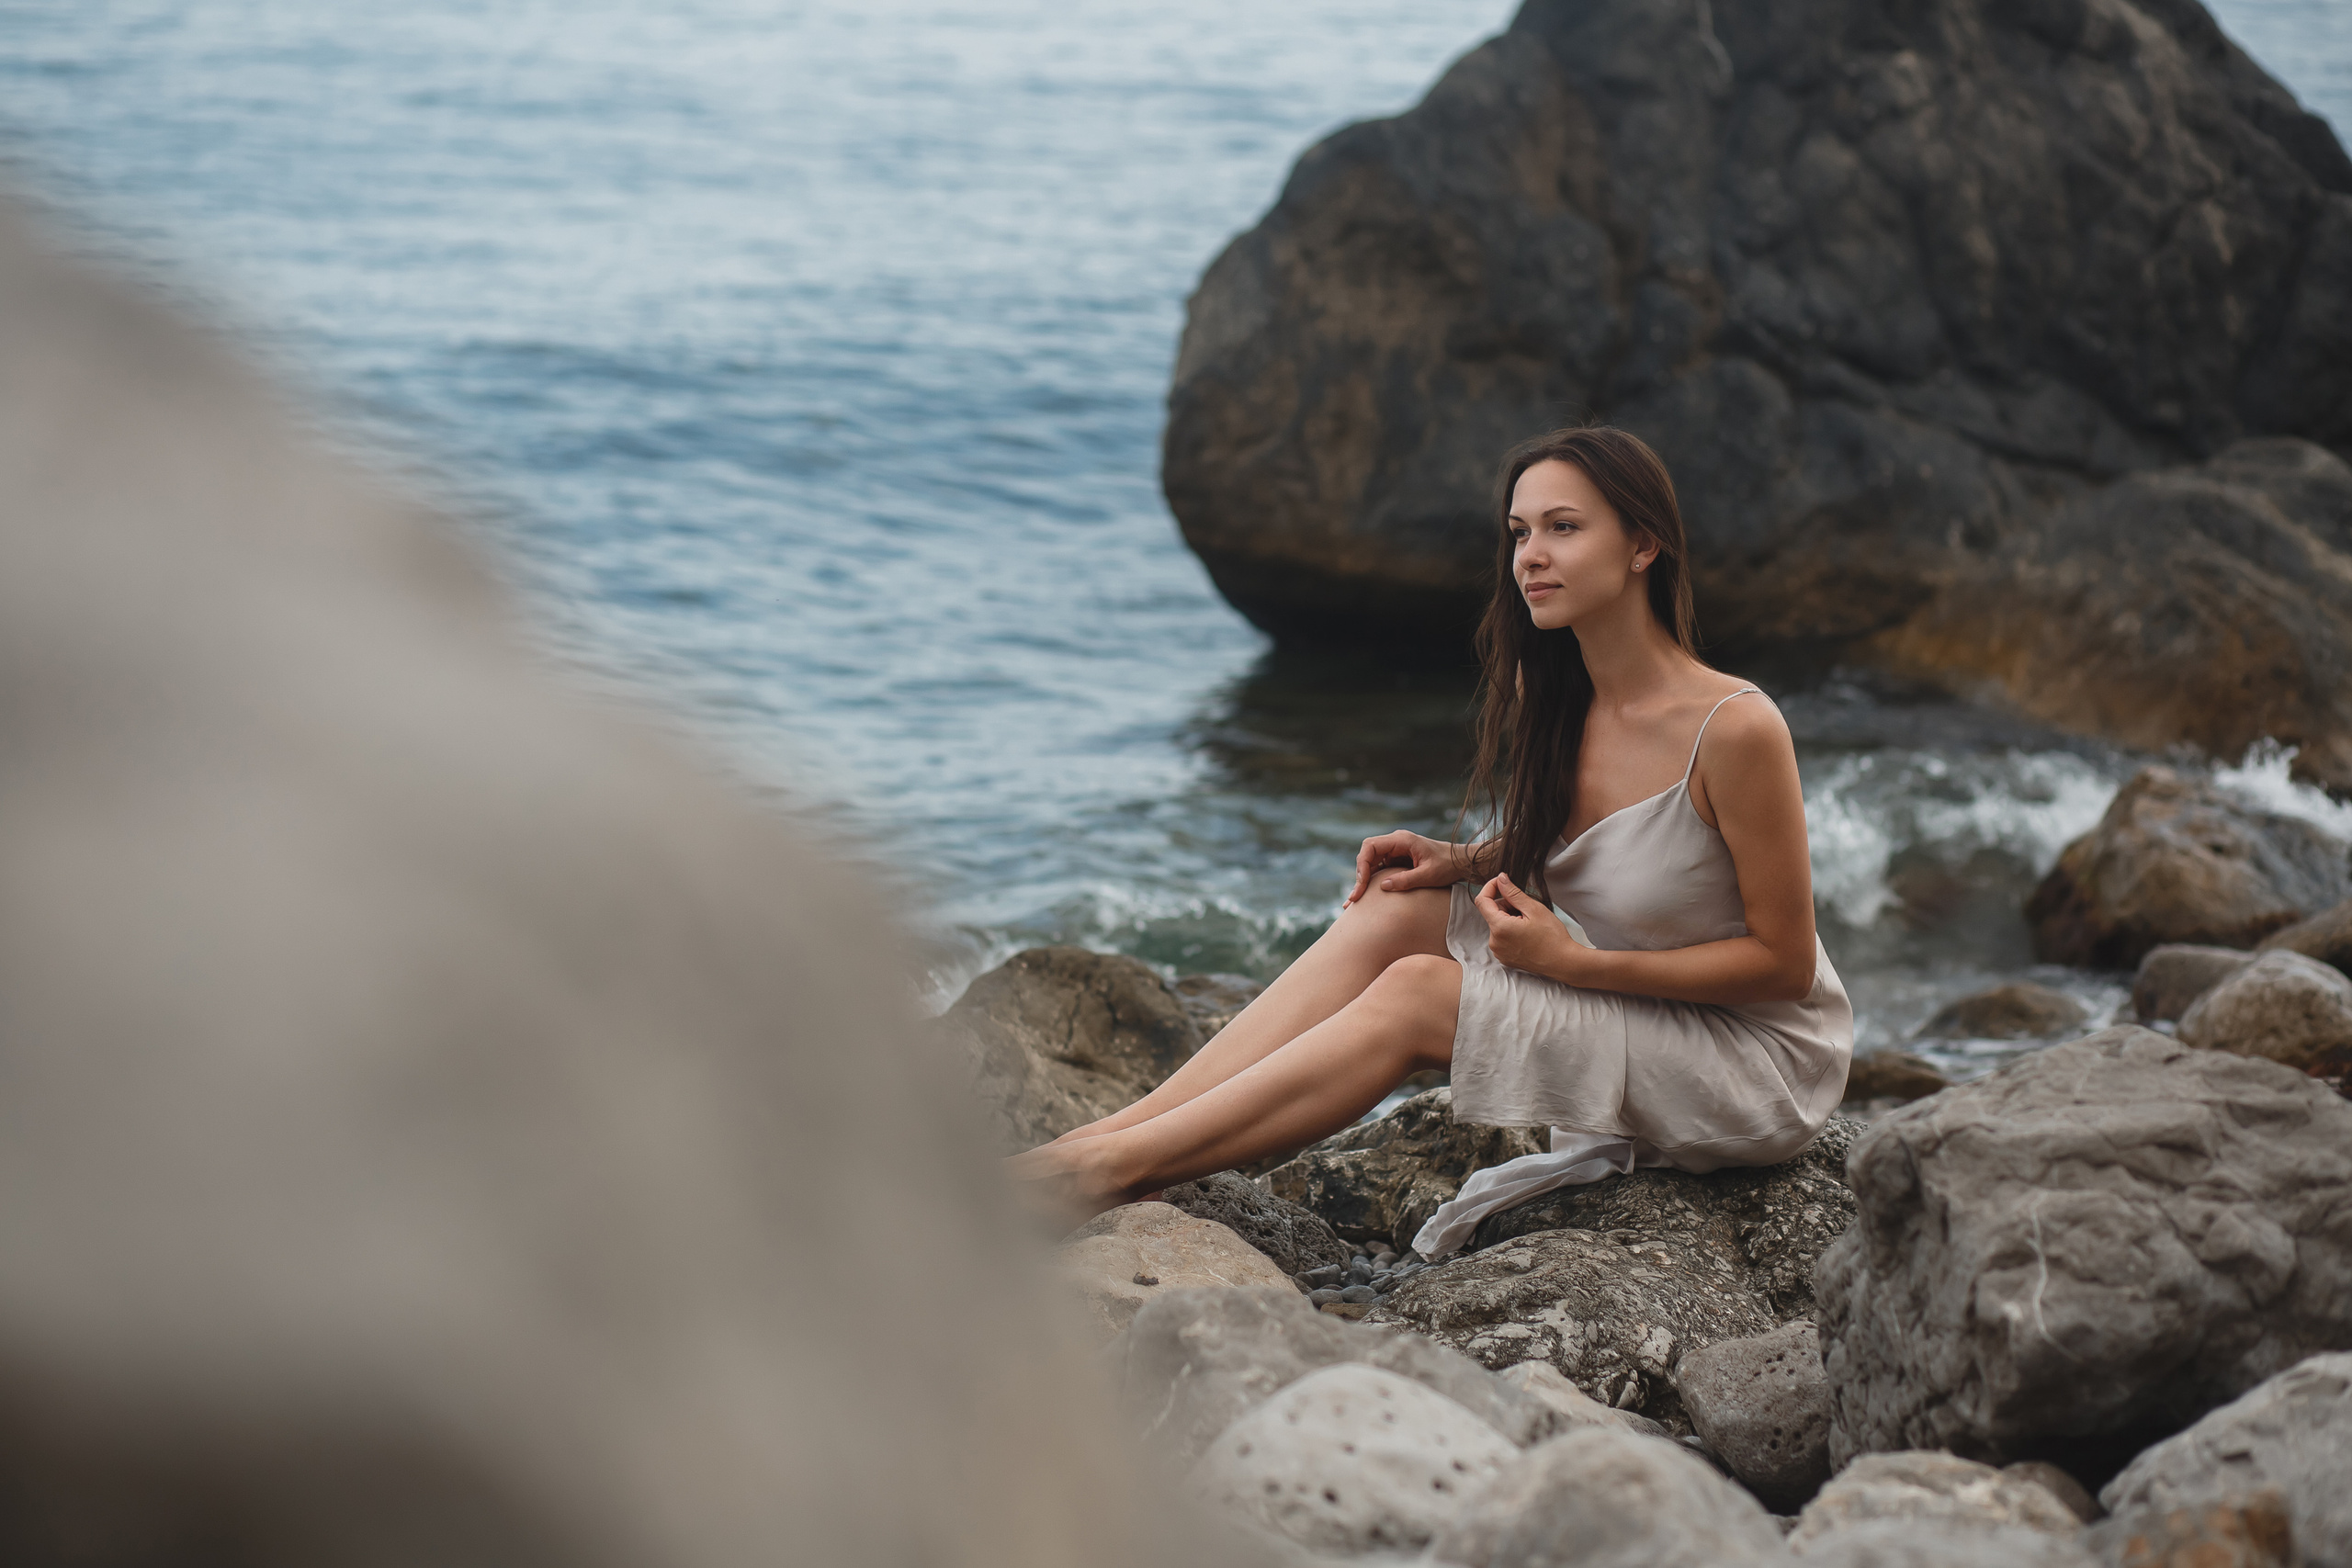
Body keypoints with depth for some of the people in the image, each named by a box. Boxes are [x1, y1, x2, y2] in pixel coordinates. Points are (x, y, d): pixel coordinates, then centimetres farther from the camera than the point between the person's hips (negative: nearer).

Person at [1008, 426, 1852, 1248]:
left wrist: (1574, 962, -22)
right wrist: (1466, 864, -4)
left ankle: (1112, 1167, -23)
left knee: (1417, 994, -21)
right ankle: (1112, 1133, -17)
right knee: (1397, 905, -11)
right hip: (1626, 1000, 7)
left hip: (1761, 1058, -7)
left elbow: (1784, 962, -19)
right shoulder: (1553, 701, -2)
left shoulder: (1734, 729, -25)